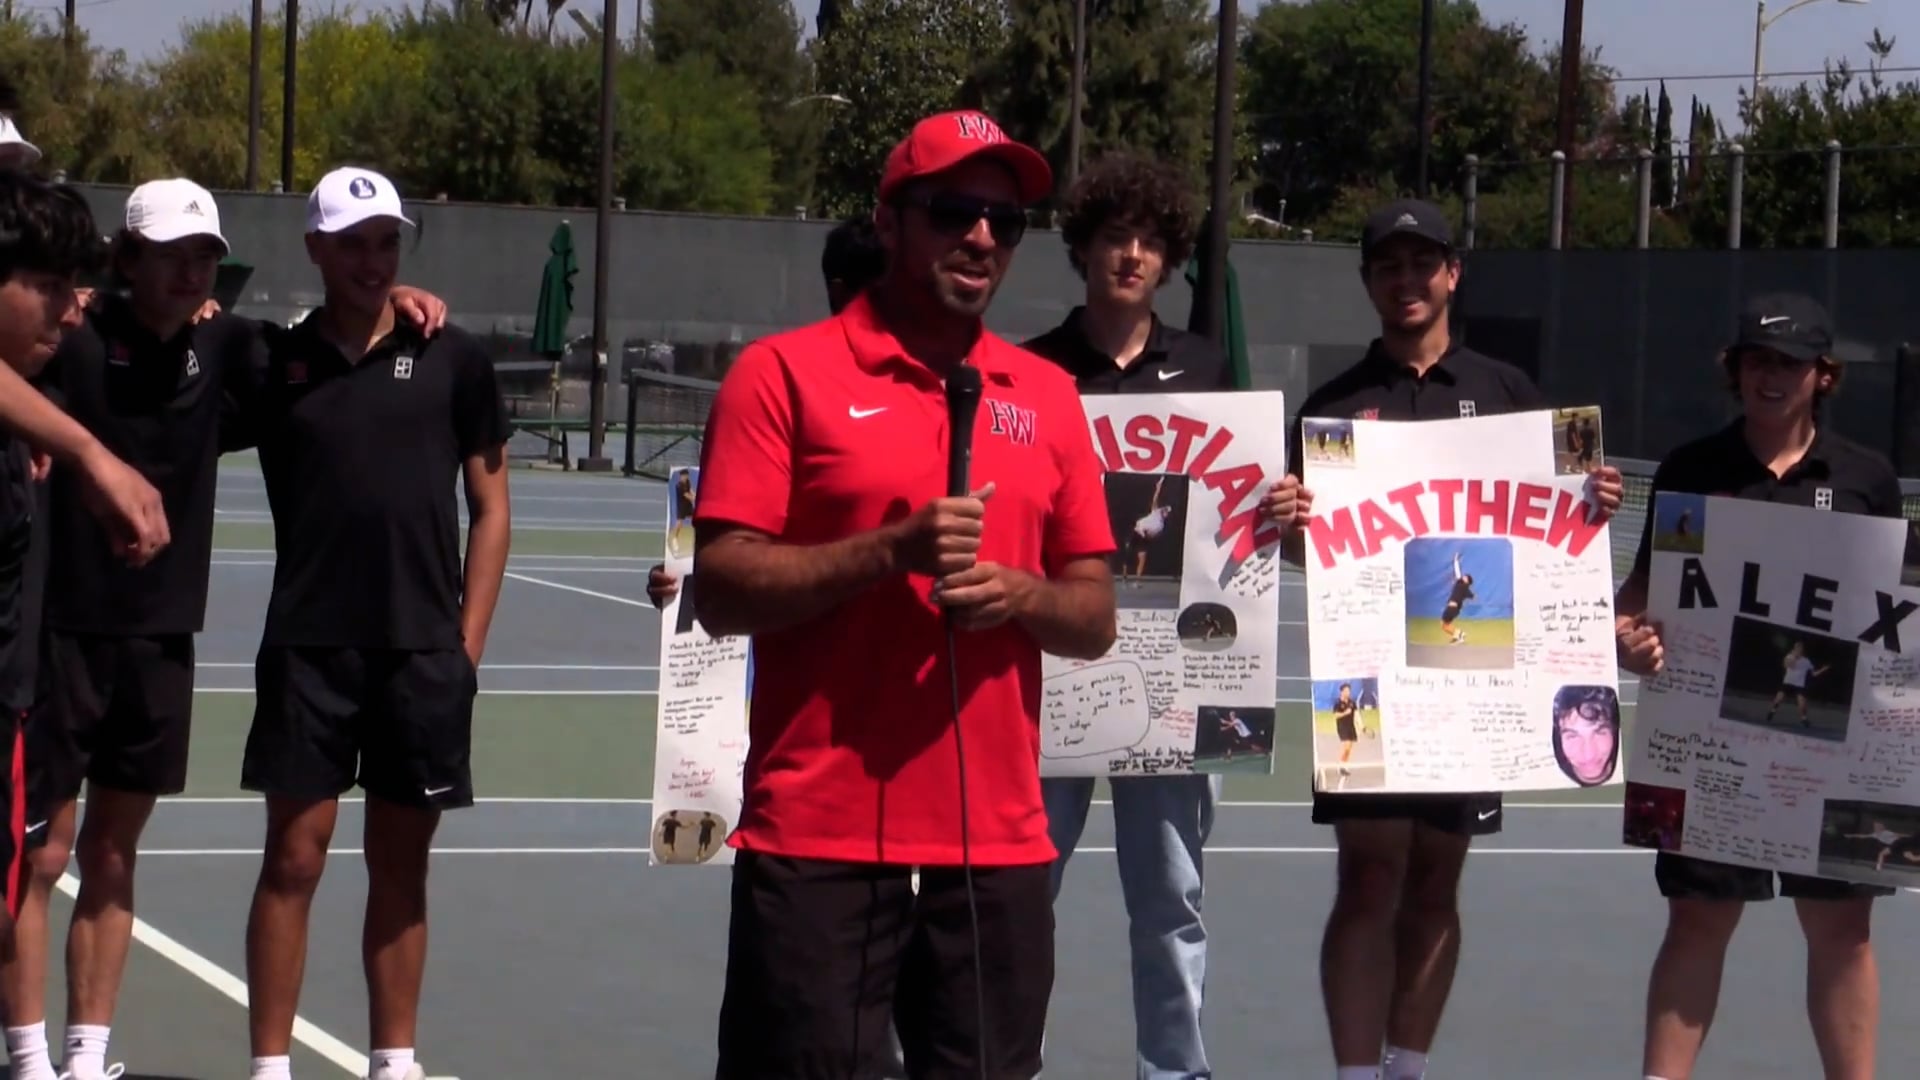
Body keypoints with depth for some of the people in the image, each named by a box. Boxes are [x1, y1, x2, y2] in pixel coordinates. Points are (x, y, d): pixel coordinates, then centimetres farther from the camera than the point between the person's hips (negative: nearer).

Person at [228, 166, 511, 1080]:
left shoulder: (451, 359, 4)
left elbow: (490, 508, 6)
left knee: (400, 866, 8)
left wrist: (467, 642, 0)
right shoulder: (276, 364, 5)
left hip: (423, 652, 0)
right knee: (294, 859, -1)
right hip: (307, 649, 0)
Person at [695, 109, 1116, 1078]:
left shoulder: (1048, 397, 12)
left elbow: (1094, 615, 13)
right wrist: (894, 549, -19)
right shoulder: (784, 373, -1)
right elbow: (722, 590, -8)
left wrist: (1018, 595, -8)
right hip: (819, 839, -4)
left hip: (1000, 843, 4)